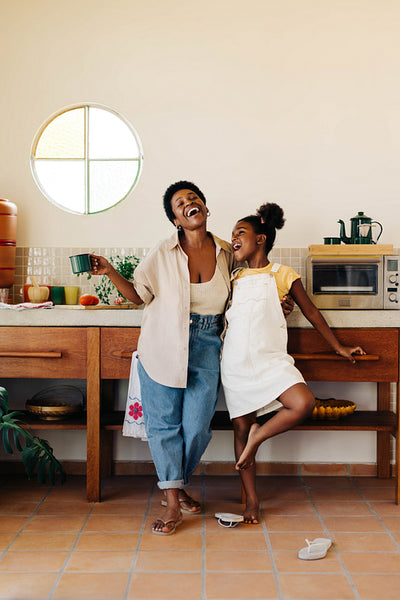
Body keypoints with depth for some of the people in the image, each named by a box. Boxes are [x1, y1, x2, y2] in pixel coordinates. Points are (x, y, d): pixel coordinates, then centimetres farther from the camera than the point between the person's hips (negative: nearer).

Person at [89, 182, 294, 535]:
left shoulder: (226, 253, 3)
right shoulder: (163, 254, -4)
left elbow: (237, 296, 18)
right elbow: (139, 294, 1)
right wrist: (109, 272, -11)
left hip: (207, 347, 2)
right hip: (163, 347, -1)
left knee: (197, 426, 2)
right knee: (164, 423, 0)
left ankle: (175, 487, 27)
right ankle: (173, 503, 10)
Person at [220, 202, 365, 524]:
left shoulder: (282, 275, 3)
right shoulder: (234, 278, 13)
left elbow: (310, 311, 9)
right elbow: (217, 314, 28)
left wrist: (339, 347, 13)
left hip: (270, 358, -3)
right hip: (236, 362, 3)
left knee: (304, 403, -26)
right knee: (242, 427, 4)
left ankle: (258, 436, 0)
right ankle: (251, 501, 17)